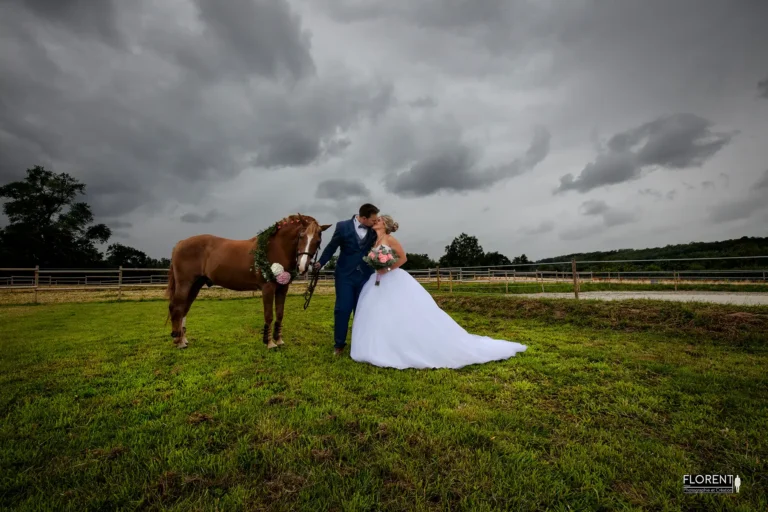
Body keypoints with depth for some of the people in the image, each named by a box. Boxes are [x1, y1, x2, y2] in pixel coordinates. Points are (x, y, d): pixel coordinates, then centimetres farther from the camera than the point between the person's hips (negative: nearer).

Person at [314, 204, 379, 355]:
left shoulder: (374, 230, -2)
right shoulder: (343, 226, -7)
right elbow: (332, 246, 2)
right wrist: (321, 263, -1)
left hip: (365, 276, 2)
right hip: (345, 275, -2)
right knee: (342, 309, 2)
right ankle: (339, 344, 18)